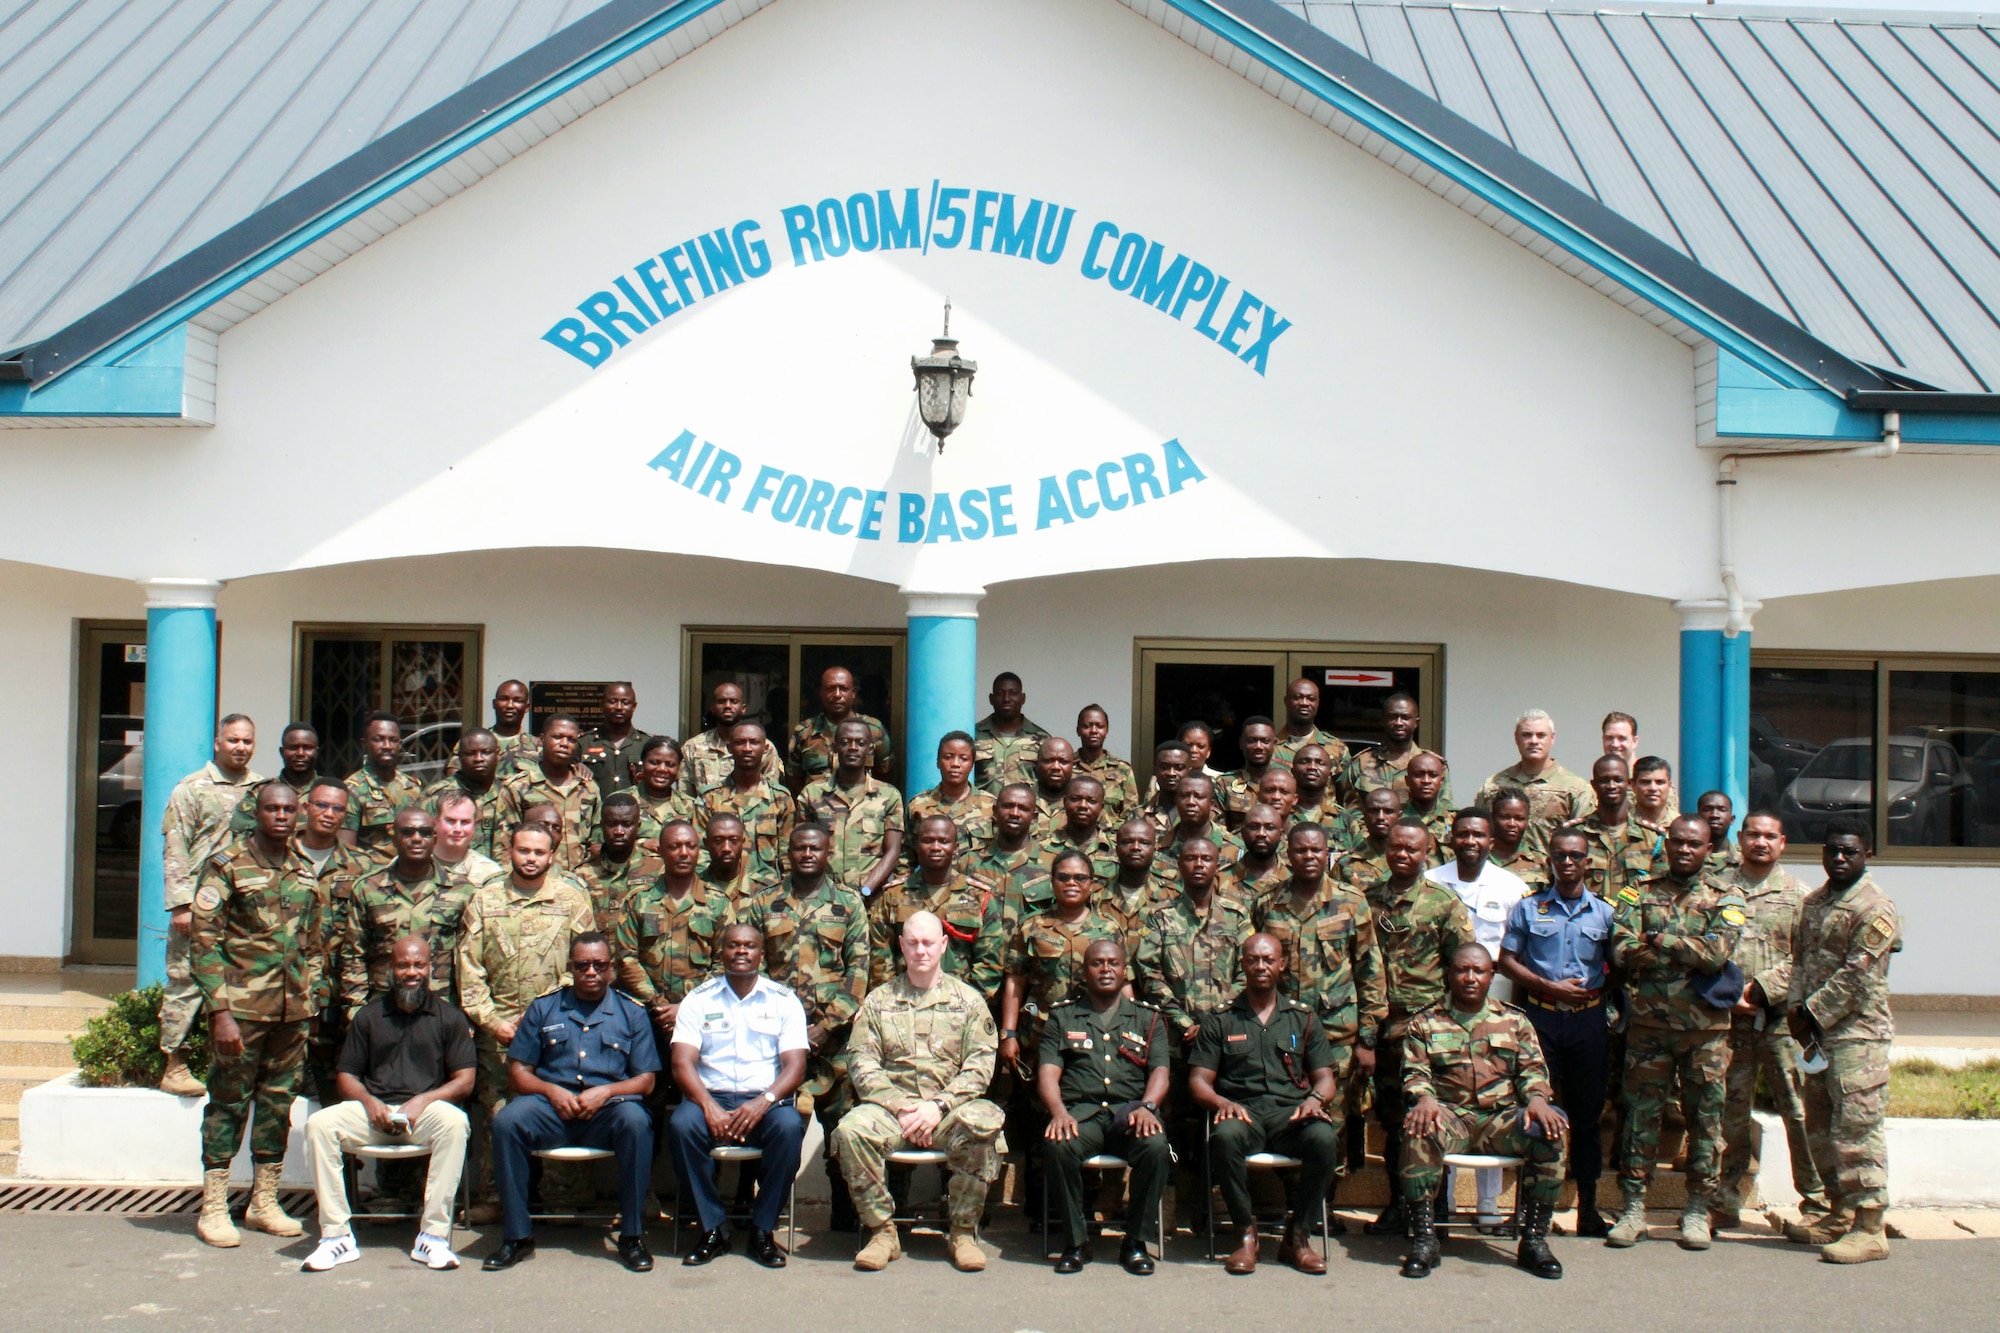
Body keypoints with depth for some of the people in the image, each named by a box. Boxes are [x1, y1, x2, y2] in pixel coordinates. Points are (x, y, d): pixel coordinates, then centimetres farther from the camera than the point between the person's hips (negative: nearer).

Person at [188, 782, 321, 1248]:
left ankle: (265, 1203, 20)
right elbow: (203, 942, -9)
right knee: (229, 1103, 0)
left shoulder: (307, 873, 12)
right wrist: (221, 1012, -15)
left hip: (292, 1012, 5)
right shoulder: (226, 866, -5)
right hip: (241, 1008, -5)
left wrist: (309, 1005, 11)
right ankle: (213, 1209, 9)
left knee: (278, 1104, 10)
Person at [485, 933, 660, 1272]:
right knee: (506, 1121, -30)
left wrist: (605, 1092, -12)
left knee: (635, 1121, -35)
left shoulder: (631, 1012, 13)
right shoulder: (544, 1008, 15)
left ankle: (632, 1235, -22)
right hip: (552, 1105, 1)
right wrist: (552, 1091, -10)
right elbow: (518, 1072, 10)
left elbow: (645, 1080, 6)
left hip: (608, 1107, -1)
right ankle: (517, 1235, -19)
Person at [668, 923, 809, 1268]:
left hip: (765, 1100, 0)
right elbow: (683, 1063, -2)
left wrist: (763, 1102, -21)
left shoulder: (784, 1001, 9)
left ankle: (763, 1230, -16)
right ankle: (713, 1228, -16)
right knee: (681, 1124, -32)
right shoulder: (699, 1000, 10)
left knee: (789, 1126, -34)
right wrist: (709, 1106, -21)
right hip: (712, 1096, 1)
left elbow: (795, 1067, -1)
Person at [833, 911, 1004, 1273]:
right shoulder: (878, 1000, 14)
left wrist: (939, 1105, -13)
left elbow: (980, 1065, 2)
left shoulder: (968, 1000, 11)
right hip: (892, 1104, 1)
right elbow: (862, 1063, 4)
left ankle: (964, 1232, -16)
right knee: (852, 1130, -30)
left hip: (951, 1107, -1)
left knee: (981, 1123, -34)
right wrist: (900, 1108, -10)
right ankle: (881, 1230, -13)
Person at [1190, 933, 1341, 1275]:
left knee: (1325, 1138, -33)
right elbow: (1198, 1081, 8)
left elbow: (1326, 1078, 14)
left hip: (1291, 1111, 1)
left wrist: (1315, 1099, -10)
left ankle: (1297, 1236, -15)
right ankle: (1246, 1232, -17)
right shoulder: (1220, 1021, 14)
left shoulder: (1303, 1019, 18)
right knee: (1225, 1137, -37)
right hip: (1242, 1111, -1)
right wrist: (1223, 1102, -14)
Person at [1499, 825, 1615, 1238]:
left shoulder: (1604, 912, 8)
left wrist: (1596, 992, -8)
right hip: (1540, 1015, -1)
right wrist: (1550, 986, -9)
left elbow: (1617, 968, 11)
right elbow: (1506, 961, 2)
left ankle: (1588, 1208, 13)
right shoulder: (1528, 908, 5)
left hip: (1589, 1019, 1)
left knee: (1587, 1112, 5)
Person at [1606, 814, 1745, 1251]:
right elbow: (1622, 950, -9)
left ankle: (1697, 1211, 14)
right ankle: (1634, 1208, 9)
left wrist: (1661, 941, -11)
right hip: (1648, 1023, 0)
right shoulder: (1640, 893, 7)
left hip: (1706, 1026, 0)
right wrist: (1690, 951, -14)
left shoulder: (1725, 899, 5)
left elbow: (1719, 953, -12)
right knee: (1641, 1114, 3)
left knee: (1705, 1118, 4)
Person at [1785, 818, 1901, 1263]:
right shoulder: (1814, 902, 15)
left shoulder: (1874, 907, -12)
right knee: (1820, 1127, 14)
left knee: (1856, 1127, -9)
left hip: (1858, 1032, -9)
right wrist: (1795, 1007, 0)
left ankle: (1870, 1230, -5)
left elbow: (1857, 976, -17)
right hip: (1820, 1031, 9)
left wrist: (1812, 1014, -14)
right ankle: (1841, 1215, 26)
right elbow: (1802, 959, 16)